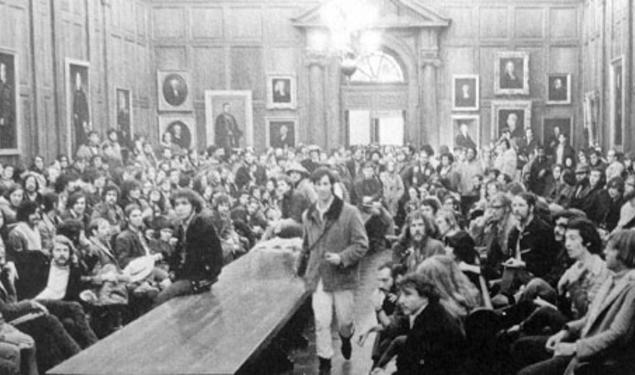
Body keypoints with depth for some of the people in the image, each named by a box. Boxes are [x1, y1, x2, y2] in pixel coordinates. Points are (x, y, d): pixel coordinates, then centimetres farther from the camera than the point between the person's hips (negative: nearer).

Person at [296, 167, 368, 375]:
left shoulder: (349, 212, -11)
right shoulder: (308, 215, 5)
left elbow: (362, 244, -11)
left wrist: (342, 258, -22)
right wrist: (300, 265, 18)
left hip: (342, 275, -2)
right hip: (318, 277, 2)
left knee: (344, 319, 12)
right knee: (321, 322, -2)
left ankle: (346, 339, 46)